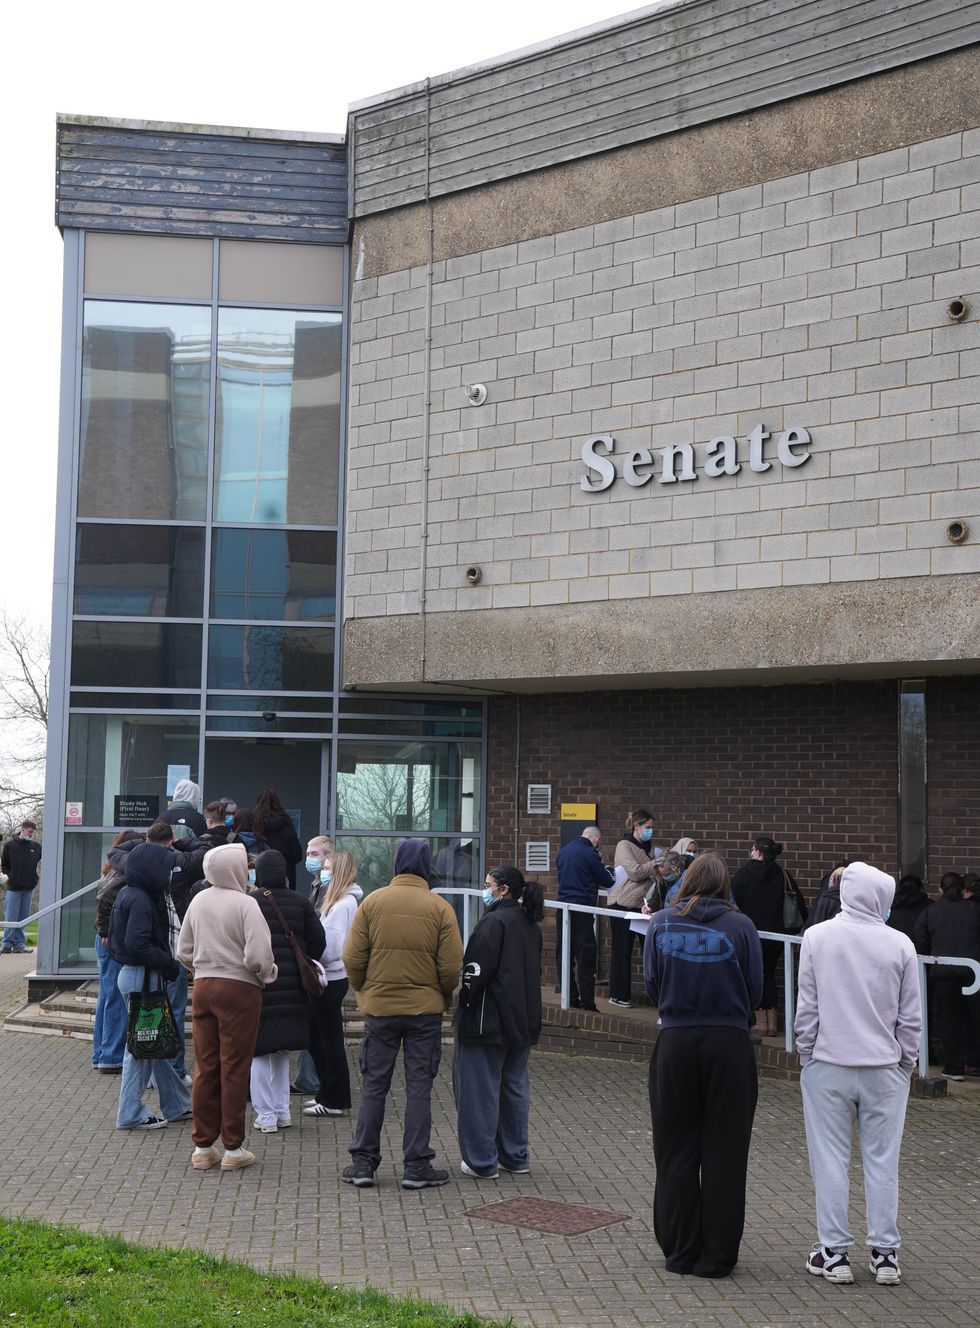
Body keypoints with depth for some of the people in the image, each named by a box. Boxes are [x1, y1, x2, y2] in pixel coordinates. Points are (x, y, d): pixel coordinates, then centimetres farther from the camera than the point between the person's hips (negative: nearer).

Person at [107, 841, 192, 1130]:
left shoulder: (128, 894, 11)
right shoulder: (140, 901, -19)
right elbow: (136, 944, -26)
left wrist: (166, 964, 11)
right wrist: (169, 963, -15)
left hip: (134, 973, 10)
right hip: (142, 976, -10)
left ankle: (176, 1105, 26)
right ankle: (131, 1114, 6)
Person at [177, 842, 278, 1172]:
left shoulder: (198, 901, 5)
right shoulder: (245, 904, -14)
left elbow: (184, 952, 11)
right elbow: (257, 957, -19)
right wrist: (269, 974, 0)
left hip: (203, 986, 5)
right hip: (239, 988, -5)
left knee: (205, 1067, 11)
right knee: (234, 1068, 2)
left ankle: (202, 1147, 16)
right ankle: (233, 1149, 8)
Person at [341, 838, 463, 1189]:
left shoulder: (373, 902, -3)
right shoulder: (440, 908, -5)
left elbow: (352, 958, -3)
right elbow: (451, 966, -6)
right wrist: (443, 997, 12)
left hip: (379, 1007, 1)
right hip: (426, 1009, -1)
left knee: (374, 1086, 10)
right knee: (419, 1088, 6)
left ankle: (363, 1163, 13)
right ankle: (416, 1167, 8)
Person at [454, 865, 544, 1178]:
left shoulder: (494, 921, -17)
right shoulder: (530, 924, 11)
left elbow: (478, 970, -19)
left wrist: (465, 1000, -6)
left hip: (488, 1020, -9)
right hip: (523, 1020, 9)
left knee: (480, 1089, 0)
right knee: (514, 1087, 15)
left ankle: (481, 1161, 3)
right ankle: (515, 1156, 21)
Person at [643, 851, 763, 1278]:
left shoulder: (660, 924, -1)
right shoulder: (740, 926, -5)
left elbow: (651, 985, 2)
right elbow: (755, 991, 0)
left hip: (675, 1041, 1)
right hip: (728, 1044, -1)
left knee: (676, 1150, 11)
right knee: (724, 1153, 7)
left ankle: (680, 1251, 18)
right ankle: (716, 1255, 13)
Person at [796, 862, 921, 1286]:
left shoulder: (817, 937, -8)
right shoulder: (900, 945, -5)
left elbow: (806, 1007, -4)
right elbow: (911, 1016, 1)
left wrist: (806, 1055, 8)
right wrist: (905, 1062, 14)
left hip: (828, 1065, -1)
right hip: (884, 1069, 1)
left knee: (830, 1160, 6)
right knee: (883, 1160, 8)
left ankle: (834, 1252, 11)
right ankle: (885, 1254, 14)